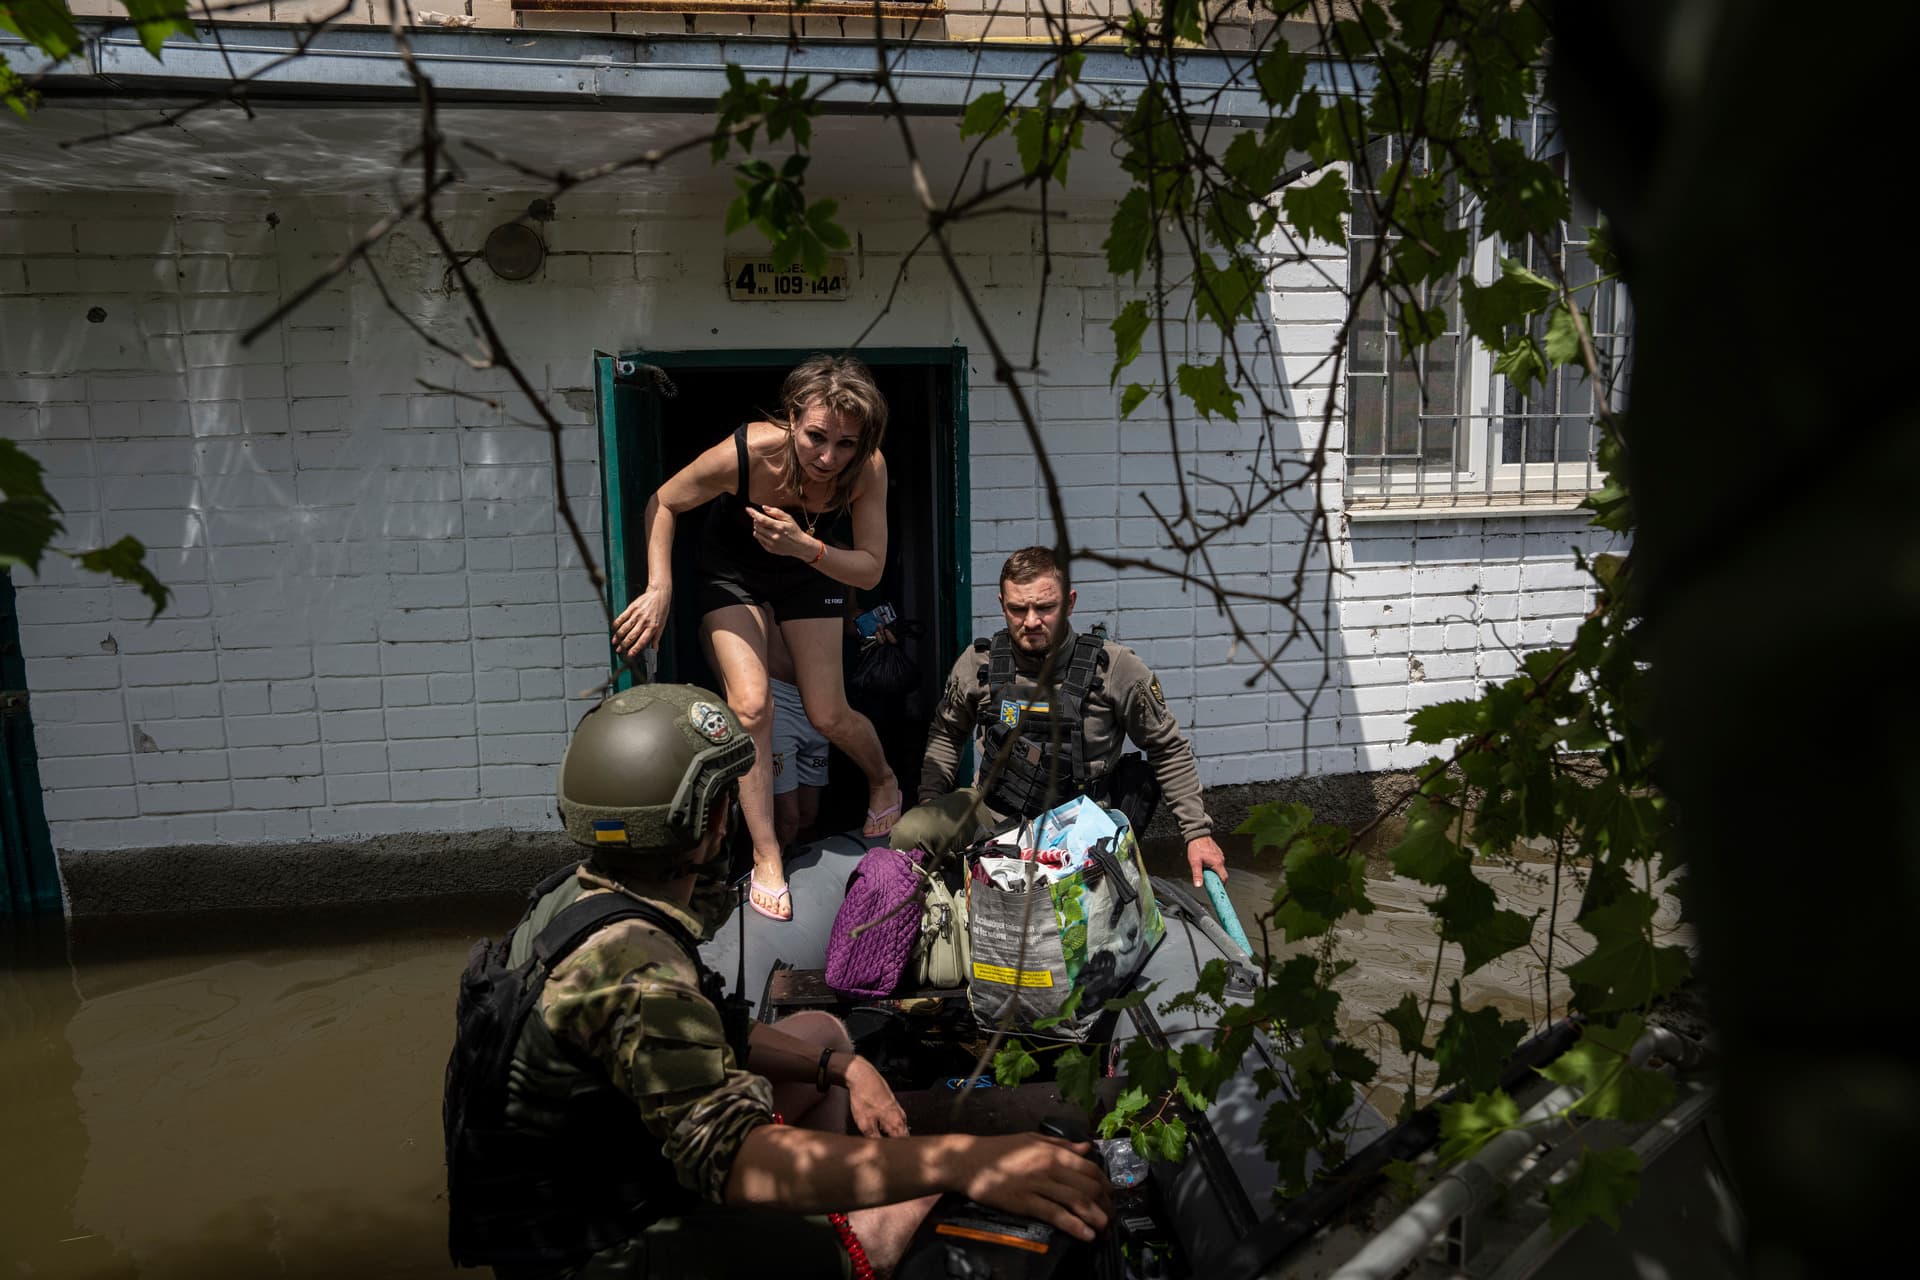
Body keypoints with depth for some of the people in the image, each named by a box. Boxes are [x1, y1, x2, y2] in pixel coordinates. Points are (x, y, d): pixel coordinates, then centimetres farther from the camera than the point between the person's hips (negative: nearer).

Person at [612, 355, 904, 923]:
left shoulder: (867, 470, -30)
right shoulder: (746, 453, -36)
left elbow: (871, 568, -23)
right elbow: (663, 503, -18)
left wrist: (807, 549, -41)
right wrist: (660, 589, -26)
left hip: (810, 576, 2)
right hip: (734, 576, -1)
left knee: (829, 717, -1)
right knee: (750, 706, -19)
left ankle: (884, 781, 35)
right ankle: (767, 859, -4)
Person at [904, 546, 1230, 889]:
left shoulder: (1115, 668, -10)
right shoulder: (978, 663, -3)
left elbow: (1169, 749, 2)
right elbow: (946, 733, 16)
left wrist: (1197, 831, -2)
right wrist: (930, 805, 4)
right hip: (995, 811, 3)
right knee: (909, 834, -21)